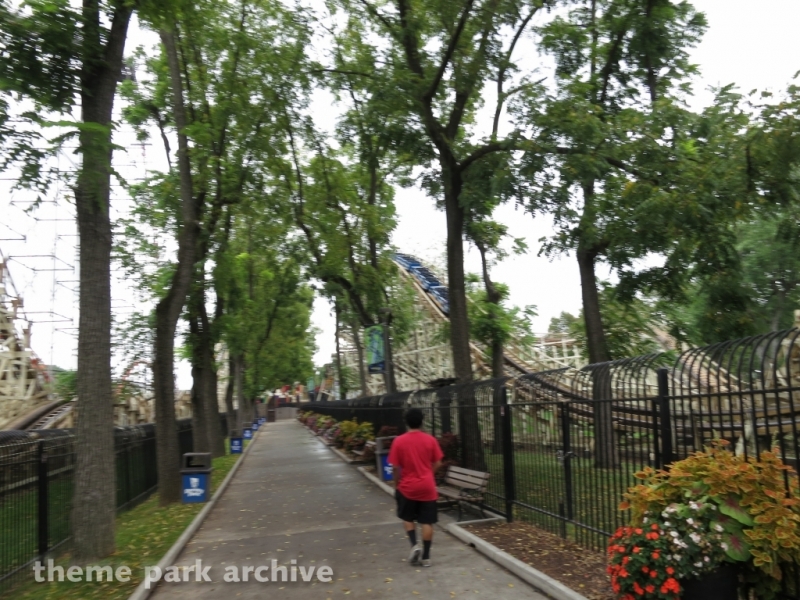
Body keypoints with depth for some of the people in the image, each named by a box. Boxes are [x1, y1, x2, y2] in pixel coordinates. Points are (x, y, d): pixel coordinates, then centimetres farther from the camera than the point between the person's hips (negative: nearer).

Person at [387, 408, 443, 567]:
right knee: (427, 522, 7)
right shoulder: (430, 440, -4)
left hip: (407, 487, -1)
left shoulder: (399, 441, -8)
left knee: (407, 518, 19)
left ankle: (414, 545, 2)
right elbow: (437, 463, 2)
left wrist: (397, 484, 8)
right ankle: (426, 557, 11)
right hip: (427, 487, 1)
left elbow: (395, 467, -7)